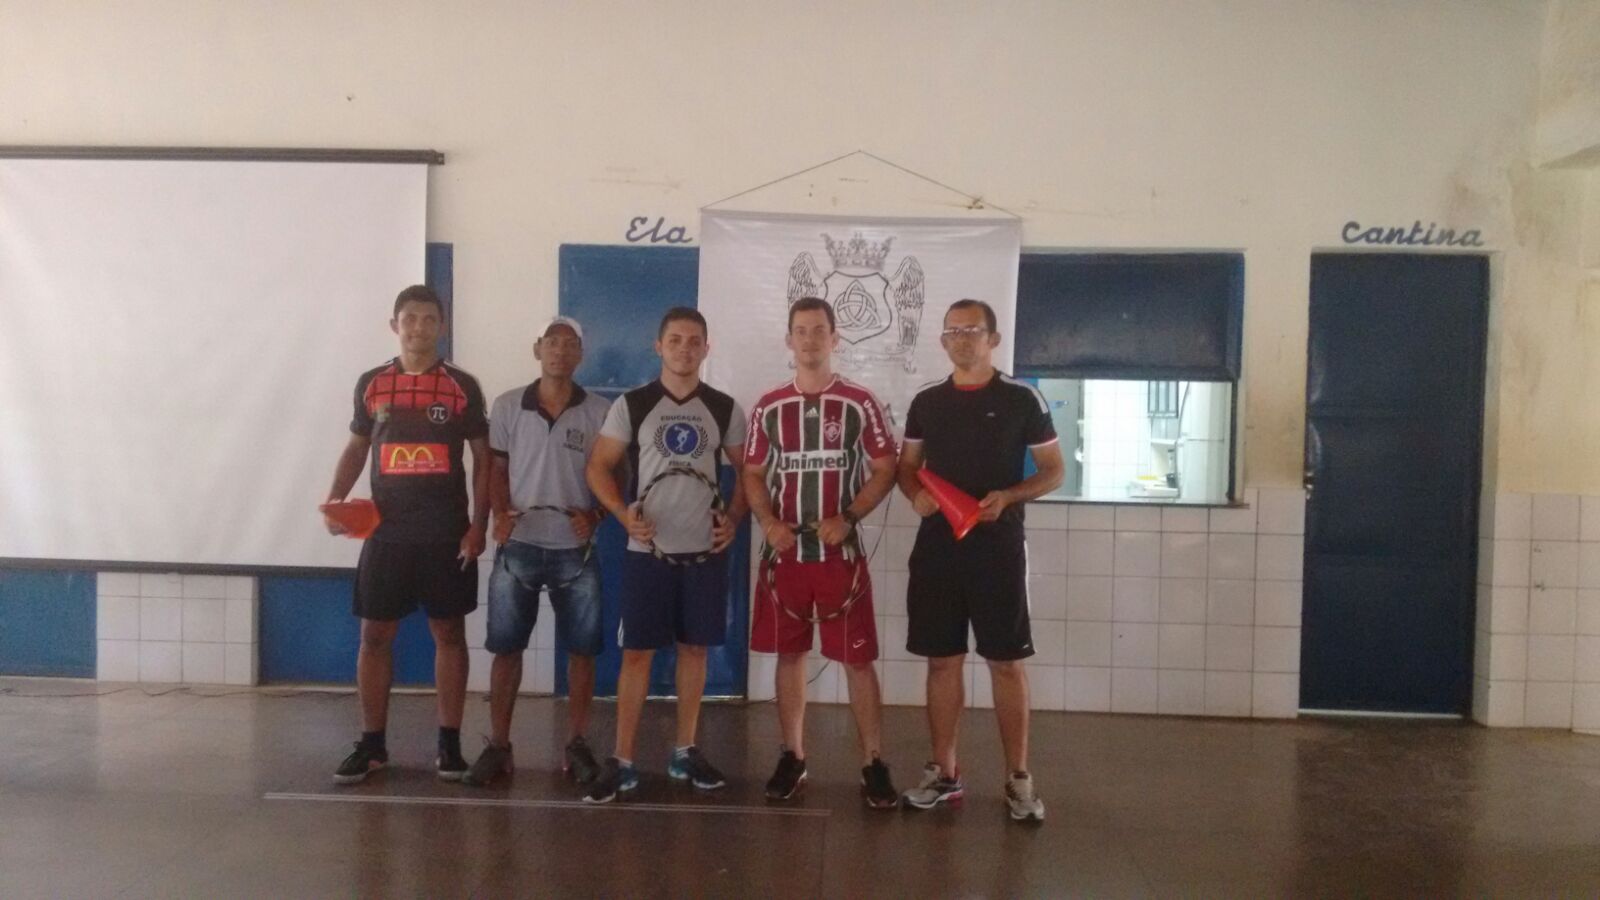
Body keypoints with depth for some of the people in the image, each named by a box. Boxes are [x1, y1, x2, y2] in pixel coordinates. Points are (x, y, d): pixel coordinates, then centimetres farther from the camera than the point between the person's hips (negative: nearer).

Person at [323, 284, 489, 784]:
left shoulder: (462, 387, -1)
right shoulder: (371, 384, 5)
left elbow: (483, 458, 2)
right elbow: (357, 448, 14)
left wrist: (478, 525, -6)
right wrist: (334, 500, -1)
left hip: (446, 534, -2)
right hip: (386, 532, 2)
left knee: (449, 633, 5)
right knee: (375, 634, 6)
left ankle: (449, 743, 16)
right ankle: (371, 744, 19)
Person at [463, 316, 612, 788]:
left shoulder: (600, 411, 0)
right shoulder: (506, 406, 3)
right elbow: (497, 469, 7)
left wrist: (596, 515, -12)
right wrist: (500, 514, -9)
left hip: (576, 551, 0)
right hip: (518, 547, 1)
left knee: (581, 650, 5)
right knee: (506, 648, 5)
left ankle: (576, 744, 18)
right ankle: (498, 746, 16)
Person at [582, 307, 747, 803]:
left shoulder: (724, 408, 4)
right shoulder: (631, 405, -1)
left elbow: (746, 470, 11)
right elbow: (599, 467, 1)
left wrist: (734, 519, -3)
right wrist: (623, 514, -13)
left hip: (705, 551, 2)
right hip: (647, 551, -2)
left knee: (695, 649, 9)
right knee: (637, 652, 0)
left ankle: (685, 752, 23)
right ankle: (622, 762, 8)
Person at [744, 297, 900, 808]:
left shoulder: (859, 403, 0)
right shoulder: (769, 407, 6)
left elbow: (885, 470, -1)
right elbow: (753, 474, 10)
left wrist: (846, 519, -13)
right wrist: (768, 522, -8)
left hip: (841, 552, -2)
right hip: (784, 552, 3)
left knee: (858, 658, 0)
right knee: (789, 654, 10)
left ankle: (873, 765, 9)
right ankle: (792, 758, 22)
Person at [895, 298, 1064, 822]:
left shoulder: (1022, 399, -1)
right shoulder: (926, 402, 9)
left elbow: (1053, 471, 2)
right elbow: (906, 466, 16)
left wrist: (1008, 496, -16)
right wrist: (916, 494, -7)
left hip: (998, 548, -3)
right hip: (936, 547, 3)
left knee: (1007, 662, 1)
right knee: (942, 660, 8)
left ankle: (1018, 778, 13)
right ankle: (944, 772, 20)